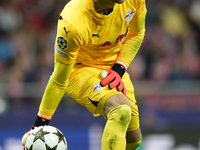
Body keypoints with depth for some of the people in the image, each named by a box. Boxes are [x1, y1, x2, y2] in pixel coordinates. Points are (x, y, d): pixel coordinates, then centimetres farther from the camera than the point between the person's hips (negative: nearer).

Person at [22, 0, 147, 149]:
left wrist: (119, 69, -13)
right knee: (121, 111, -34)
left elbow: (137, 34, 2)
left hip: (114, 67, 6)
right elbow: (59, 80, -23)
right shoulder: (72, 25, -34)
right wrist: (40, 124, -16)